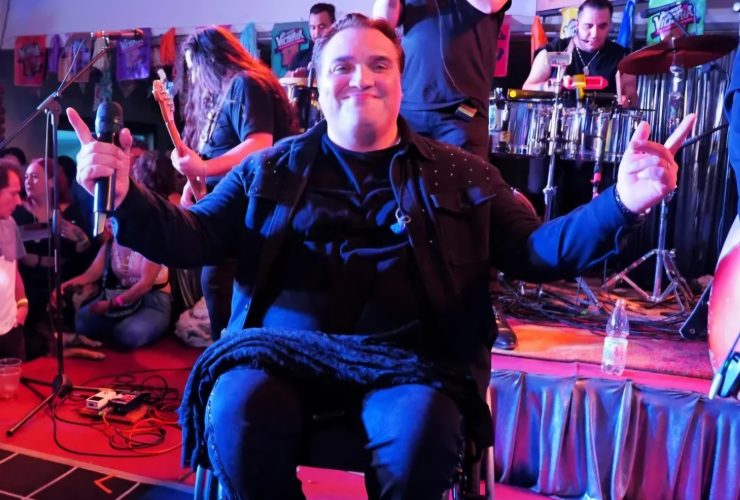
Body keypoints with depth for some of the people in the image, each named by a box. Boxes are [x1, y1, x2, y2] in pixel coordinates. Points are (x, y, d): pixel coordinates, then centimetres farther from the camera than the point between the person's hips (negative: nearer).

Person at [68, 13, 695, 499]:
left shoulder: (459, 173, 12)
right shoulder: (272, 169, 13)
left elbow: (537, 250, 8)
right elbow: (193, 238, 10)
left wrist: (621, 204, -8)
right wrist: (126, 199, -9)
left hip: (408, 356, 0)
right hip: (283, 346, 1)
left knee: (424, 431, -30)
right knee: (236, 413, -28)